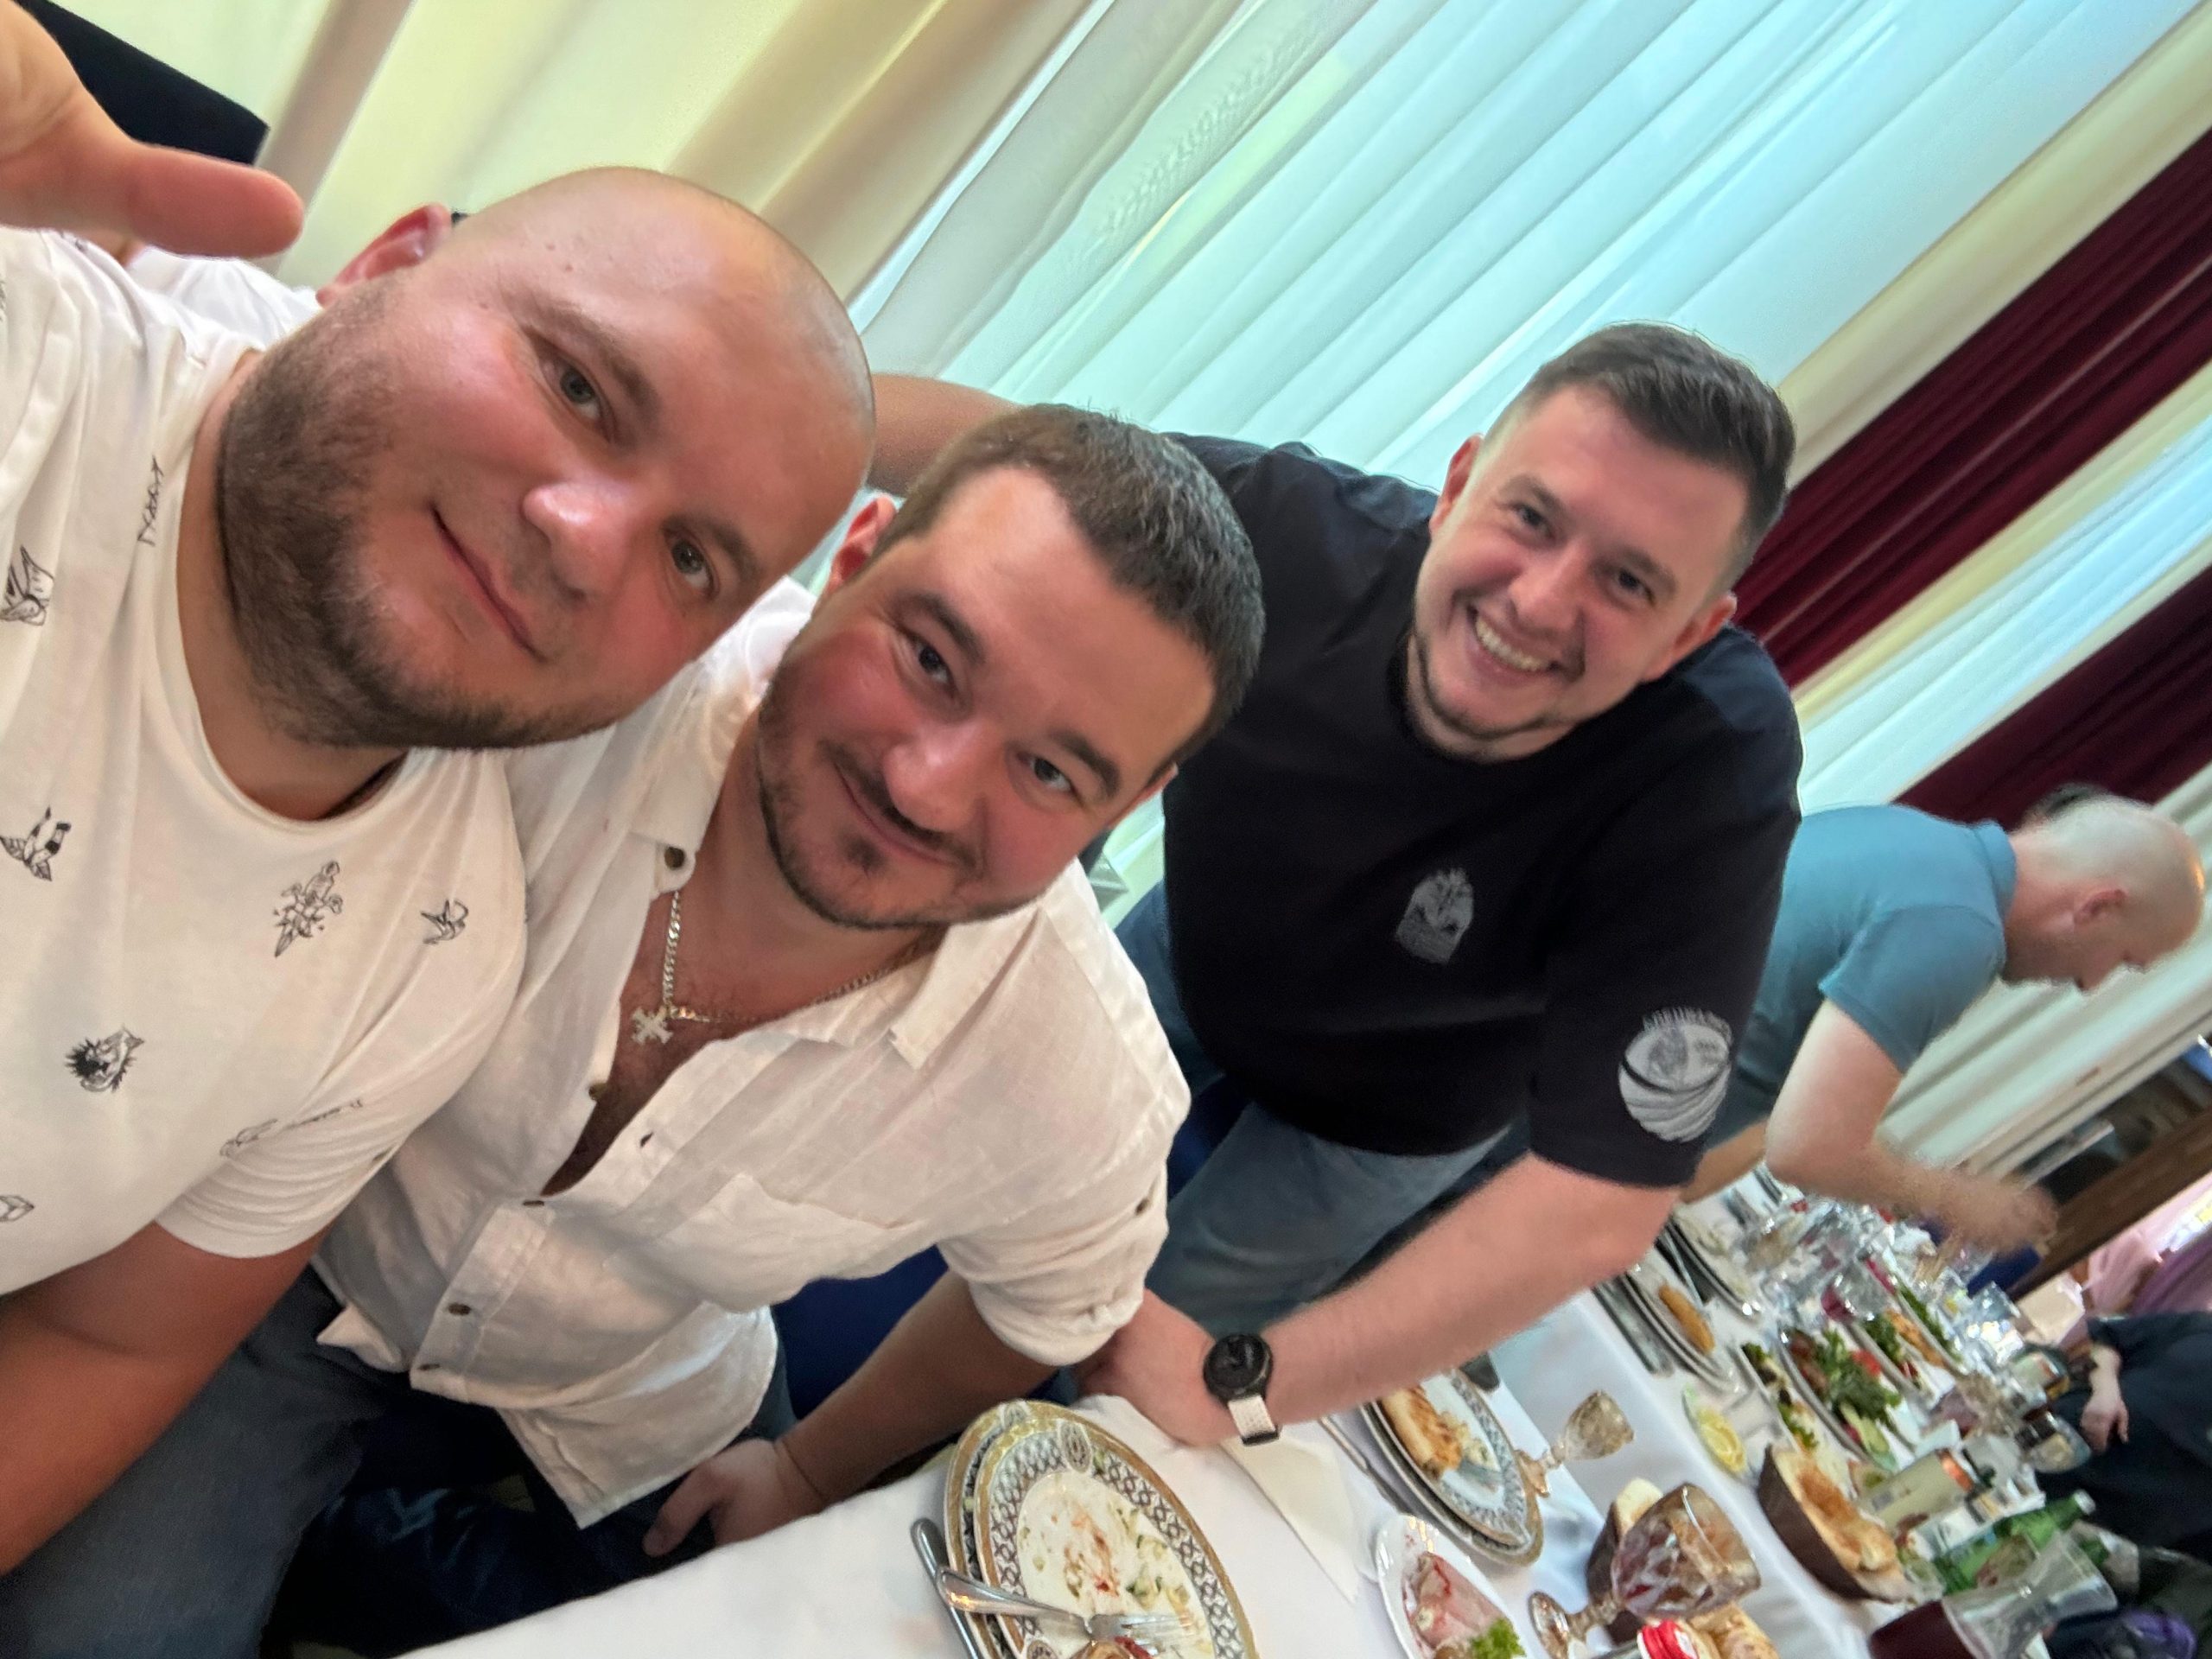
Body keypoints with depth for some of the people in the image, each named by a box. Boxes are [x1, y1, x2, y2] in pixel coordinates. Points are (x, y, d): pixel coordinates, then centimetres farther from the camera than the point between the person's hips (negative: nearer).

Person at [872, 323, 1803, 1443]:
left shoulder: (1711, 791, -41)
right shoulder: (1302, 531, -35)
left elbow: (1598, 1207, -39)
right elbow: (999, 443, -23)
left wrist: (1240, 1383, -39)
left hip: (1374, 1126, -2)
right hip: (1188, 955, 3)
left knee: (1121, 1380, 7)